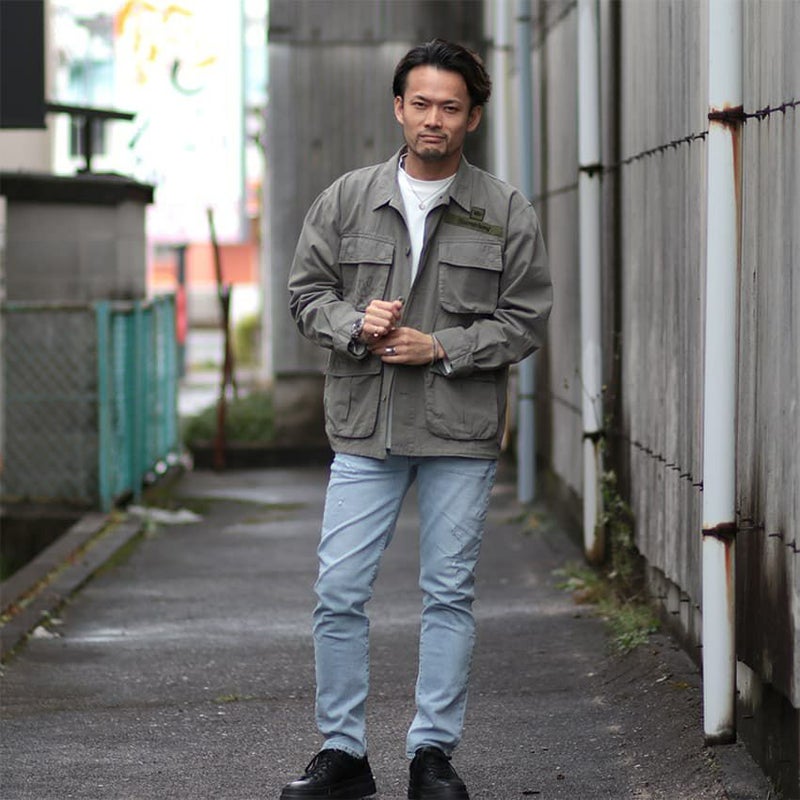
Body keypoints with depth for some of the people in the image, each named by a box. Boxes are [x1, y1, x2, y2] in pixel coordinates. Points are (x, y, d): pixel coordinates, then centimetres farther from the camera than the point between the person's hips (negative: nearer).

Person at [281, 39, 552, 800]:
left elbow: (526, 318, 2)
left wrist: (440, 349, -11)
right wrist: (355, 324, -11)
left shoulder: (506, 213, 2)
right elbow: (306, 290, 9)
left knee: (448, 595, 6)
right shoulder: (345, 200, 5)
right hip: (364, 430, 1)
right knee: (338, 593, -1)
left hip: (461, 430, -1)